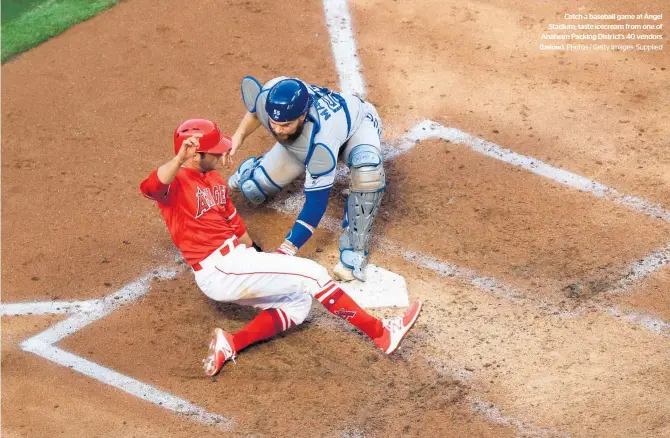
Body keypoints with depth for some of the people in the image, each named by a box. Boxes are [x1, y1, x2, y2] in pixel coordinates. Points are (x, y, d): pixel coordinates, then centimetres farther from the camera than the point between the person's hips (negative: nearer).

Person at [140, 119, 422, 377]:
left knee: (299, 303, 8)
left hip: (234, 259, 10)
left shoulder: (214, 180, 15)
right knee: (312, 274, -10)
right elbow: (150, 187, -38)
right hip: (219, 270, -10)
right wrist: (180, 159, -55)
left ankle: (231, 344, -6)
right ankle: (380, 333, -4)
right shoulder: (175, 182, -13)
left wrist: (258, 255, 17)